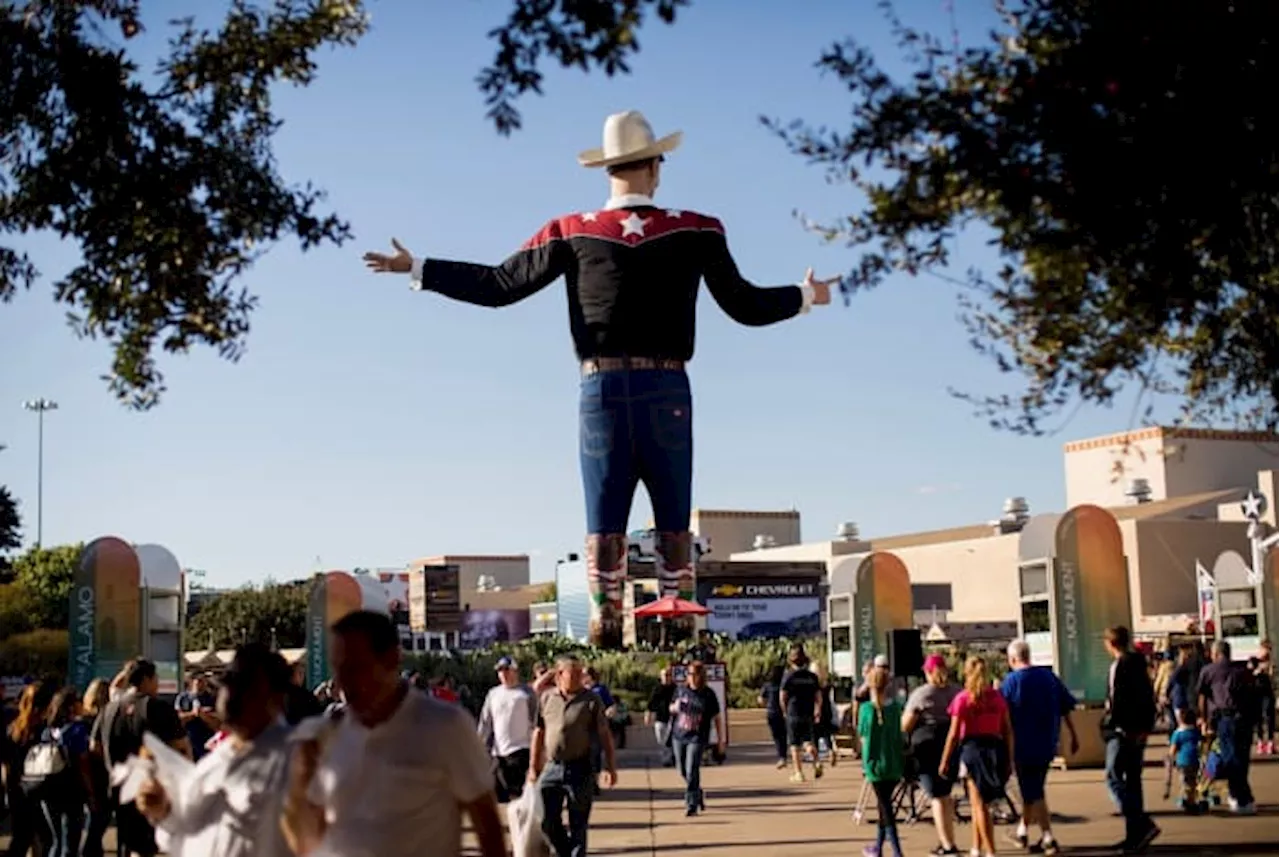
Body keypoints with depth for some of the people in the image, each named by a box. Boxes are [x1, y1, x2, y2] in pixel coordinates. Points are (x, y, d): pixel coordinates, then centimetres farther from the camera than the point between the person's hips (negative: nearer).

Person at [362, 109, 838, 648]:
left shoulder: (573, 233, 2)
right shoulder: (696, 232, 2)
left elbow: (497, 286, 4)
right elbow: (745, 306, 6)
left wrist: (416, 270, 14)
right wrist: (806, 296, 24)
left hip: (602, 391, 1)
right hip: (667, 392, -1)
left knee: (603, 527, 4)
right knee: (673, 524, 6)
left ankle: (605, 631, 2)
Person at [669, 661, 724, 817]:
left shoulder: (708, 695, -5)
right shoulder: (681, 691, 5)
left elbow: (717, 718, 1)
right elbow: (671, 708, 19)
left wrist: (721, 740, 1)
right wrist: (675, 707, -7)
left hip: (697, 738, -5)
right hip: (679, 736, 5)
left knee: (692, 771, -13)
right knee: (683, 771, 12)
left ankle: (692, 805, -8)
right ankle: (698, 794, 36)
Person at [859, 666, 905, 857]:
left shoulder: (866, 708, -10)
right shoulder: (895, 706, -1)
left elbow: (861, 735, -1)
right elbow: (900, 734, 4)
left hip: (876, 763, -4)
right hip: (894, 764, 4)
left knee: (885, 807, -2)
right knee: (884, 804, 18)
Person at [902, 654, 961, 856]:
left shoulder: (921, 694, -8)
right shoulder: (957, 692, 8)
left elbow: (905, 725, -9)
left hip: (928, 748, -5)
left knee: (937, 797, -2)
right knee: (945, 794, 20)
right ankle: (947, 839, 23)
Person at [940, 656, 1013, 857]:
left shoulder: (962, 699, -7)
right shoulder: (997, 697, 5)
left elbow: (953, 734, -8)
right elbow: (1008, 730, 6)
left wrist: (944, 761, -2)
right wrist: (1009, 758, 14)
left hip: (973, 748, -5)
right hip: (996, 748, 5)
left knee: (980, 805, 2)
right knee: (978, 803, 19)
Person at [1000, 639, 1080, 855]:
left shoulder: (1010, 682, -11)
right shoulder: (1049, 676, 2)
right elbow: (1066, 708, 5)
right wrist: (1074, 736, 12)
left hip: (1024, 746, -5)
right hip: (1048, 744, 5)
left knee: (1033, 793, 1)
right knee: (1034, 788, 19)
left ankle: (1048, 838, -3)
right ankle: (1022, 830, 30)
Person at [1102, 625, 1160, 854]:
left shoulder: (1120, 665, -13)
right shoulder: (1138, 664, 15)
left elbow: (1118, 699, -20)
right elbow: (1149, 698, 18)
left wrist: (1113, 724, -14)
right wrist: (1146, 726, 16)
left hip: (1122, 731, -10)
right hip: (1138, 731, 10)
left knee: (1114, 777, -10)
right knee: (1132, 780, 13)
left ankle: (1143, 825, -21)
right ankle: (1135, 834, 16)